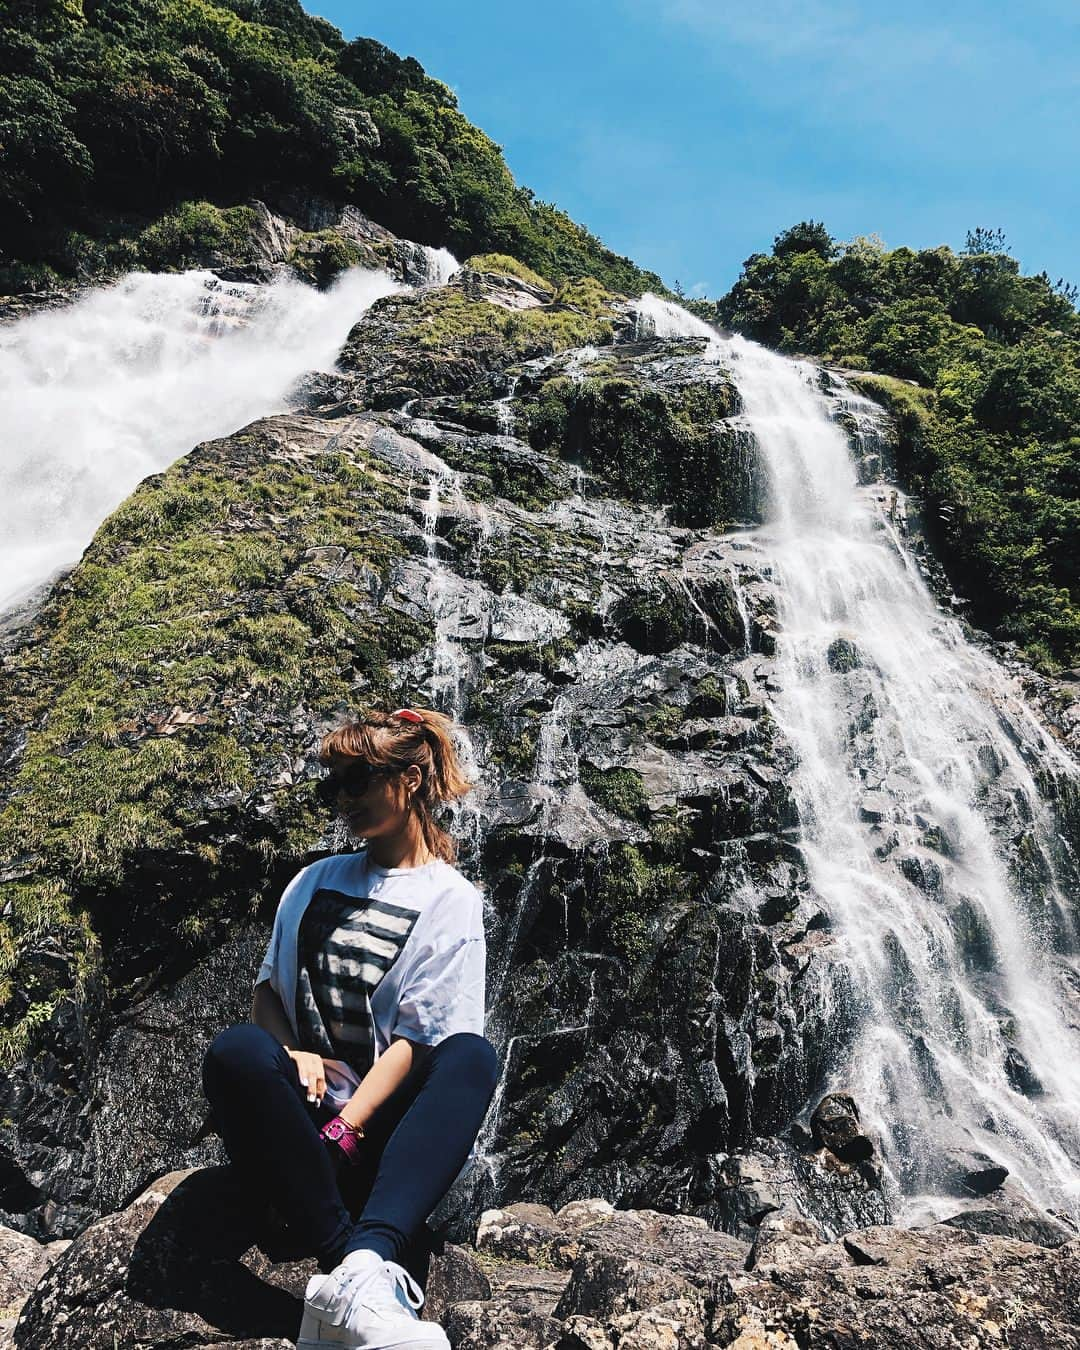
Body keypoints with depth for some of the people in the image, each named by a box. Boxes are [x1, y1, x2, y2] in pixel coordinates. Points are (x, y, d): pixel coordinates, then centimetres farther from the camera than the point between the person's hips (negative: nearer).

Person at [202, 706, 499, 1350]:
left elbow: (419, 1038, -8)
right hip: (297, 1106, 3)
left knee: (472, 1056, -32)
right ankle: (360, 1265, -36)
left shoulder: (450, 900, 0)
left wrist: (342, 1133, -19)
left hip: (381, 1123, -2)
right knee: (235, 1049, -30)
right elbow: (267, 989, 13)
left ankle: (361, 1268, -47)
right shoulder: (316, 880, 16)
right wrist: (291, 1054, -8)